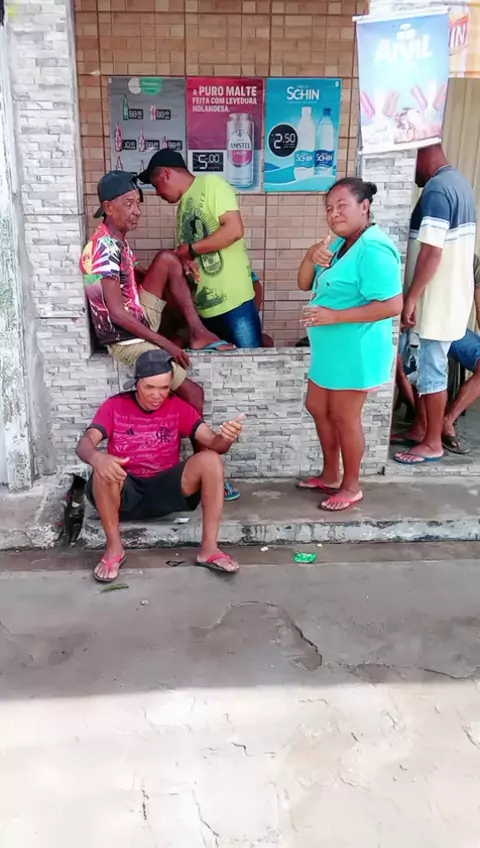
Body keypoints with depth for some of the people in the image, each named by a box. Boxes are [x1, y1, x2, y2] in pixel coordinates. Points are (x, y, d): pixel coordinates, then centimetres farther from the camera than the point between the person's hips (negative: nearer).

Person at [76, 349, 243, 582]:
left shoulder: (178, 407, 1)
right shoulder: (115, 406, -3)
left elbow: (213, 443, -9)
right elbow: (84, 444, -16)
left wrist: (226, 439, -36)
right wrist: (98, 458, -42)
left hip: (165, 490, 1)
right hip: (125, 494, -1)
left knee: (211, 460, -23)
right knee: (103, 470, -34)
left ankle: (209, 548, -22)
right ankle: (114, 548, -17)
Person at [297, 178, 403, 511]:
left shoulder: (373, 249, -20)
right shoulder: (339, 242, 11)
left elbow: (392, 305, -27)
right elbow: (305, 285, 12)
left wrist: (335, 316, -26)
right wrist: (312, 257, -10)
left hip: (355, 352, -10)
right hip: (330, 349, 10)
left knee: (344, 417, 2)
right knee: (317, 407, 18)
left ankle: (351, 486, 21)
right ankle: (331, 475, 34)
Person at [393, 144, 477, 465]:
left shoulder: (437, 189, -18)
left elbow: (432, 251, -25)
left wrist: (411, 298, -21)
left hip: (436, 299, -10)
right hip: (451, 294, 10)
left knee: (430, 369, -1)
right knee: (421, 365, 17)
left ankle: (433, 443, 10)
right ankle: (419, 429, 29)